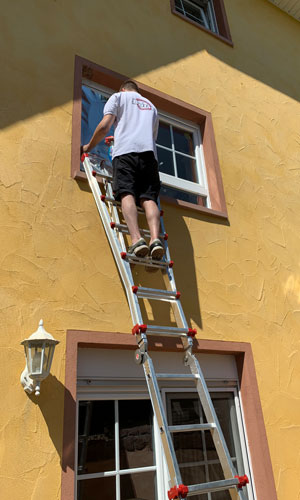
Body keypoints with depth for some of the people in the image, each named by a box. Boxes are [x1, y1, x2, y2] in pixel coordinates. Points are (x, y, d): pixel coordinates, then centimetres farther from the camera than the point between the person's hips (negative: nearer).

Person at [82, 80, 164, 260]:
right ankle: (155, 238, -31)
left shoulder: (118, 96, 22)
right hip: (149, 151, 4)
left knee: (127, 194, -15)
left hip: (125, 150, -3)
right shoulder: (151, 105, 37)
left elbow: (104, 126, 8)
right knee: (149, 198, -9)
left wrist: (88, 147, 22)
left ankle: (137, 239, -35)